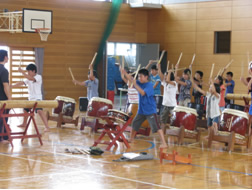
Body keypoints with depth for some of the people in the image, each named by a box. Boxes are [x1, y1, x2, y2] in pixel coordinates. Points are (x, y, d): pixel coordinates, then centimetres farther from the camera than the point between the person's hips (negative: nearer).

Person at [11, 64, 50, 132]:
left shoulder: (39, 77, -11)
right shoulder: (28, 79, 12)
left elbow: (31, 78, -28)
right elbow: (21, 83, 7)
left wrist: (22, 72, -32)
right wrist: (11, 86, -2)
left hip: (37, 98, -9)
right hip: (30, 98, 9)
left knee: (39, 111, -26)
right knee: (25, 110, 23)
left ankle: (47, 127, -30)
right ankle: (24, 123, 47)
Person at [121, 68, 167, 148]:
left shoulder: (149, 85, -18)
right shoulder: (140, 83, 4)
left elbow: (143, 93, -31)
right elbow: (131, 79, 3)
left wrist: (135, 84, -36)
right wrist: (125, 73, -14)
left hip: (150, 110, -8)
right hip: (141, 110, 8)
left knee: (156, 126, -16)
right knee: (134, 123, 20)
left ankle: (164, 143, -18)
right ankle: (131, 138, 42)